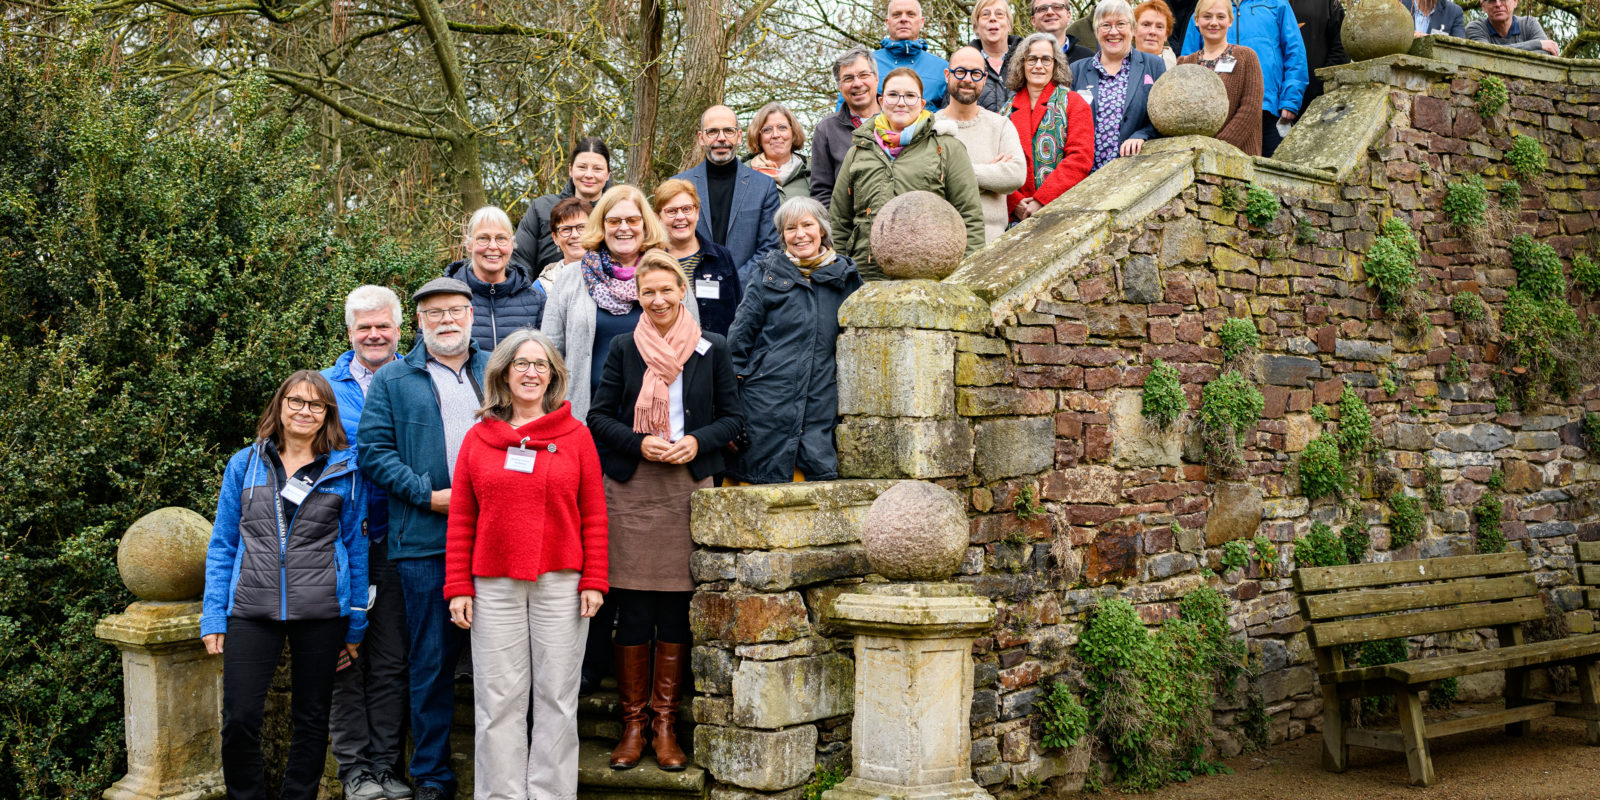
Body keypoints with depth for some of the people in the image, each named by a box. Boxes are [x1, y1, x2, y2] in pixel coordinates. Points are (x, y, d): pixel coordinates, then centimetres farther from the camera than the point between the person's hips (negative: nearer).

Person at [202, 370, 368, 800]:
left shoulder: (344, 470, 4)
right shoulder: (245, 465, 7)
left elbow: (356, 547, 7)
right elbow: (222, 545, 9)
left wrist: (356, 623, 4)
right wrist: (213, 617, 2)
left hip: (321, 613, 0)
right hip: (252, 610, 0)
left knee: (311, 719, 8)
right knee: (239, 719, -6)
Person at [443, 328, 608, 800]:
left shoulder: (576, 436, 5)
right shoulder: (478, 438, 7)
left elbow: (593, 516, 4)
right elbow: (460, 521, 7)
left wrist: (593, 581, -3)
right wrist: (458, 587, 1)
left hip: (560, 584, -1)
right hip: (495, 585, 1)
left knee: (556, 698, 4)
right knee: (499, 701, 4)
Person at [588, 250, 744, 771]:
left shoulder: (712, 349, 7)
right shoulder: (623, 348, 7)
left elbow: (732, 418, 8)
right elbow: (599, 416, 6)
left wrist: (697, 441, -10)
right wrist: (640, 443, -10)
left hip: (688, 486, 0)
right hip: (631, 490, 0)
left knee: (676, 609, 1)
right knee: (632, 610, 0)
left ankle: (665, 724, 10)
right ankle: (633, 723, 9)